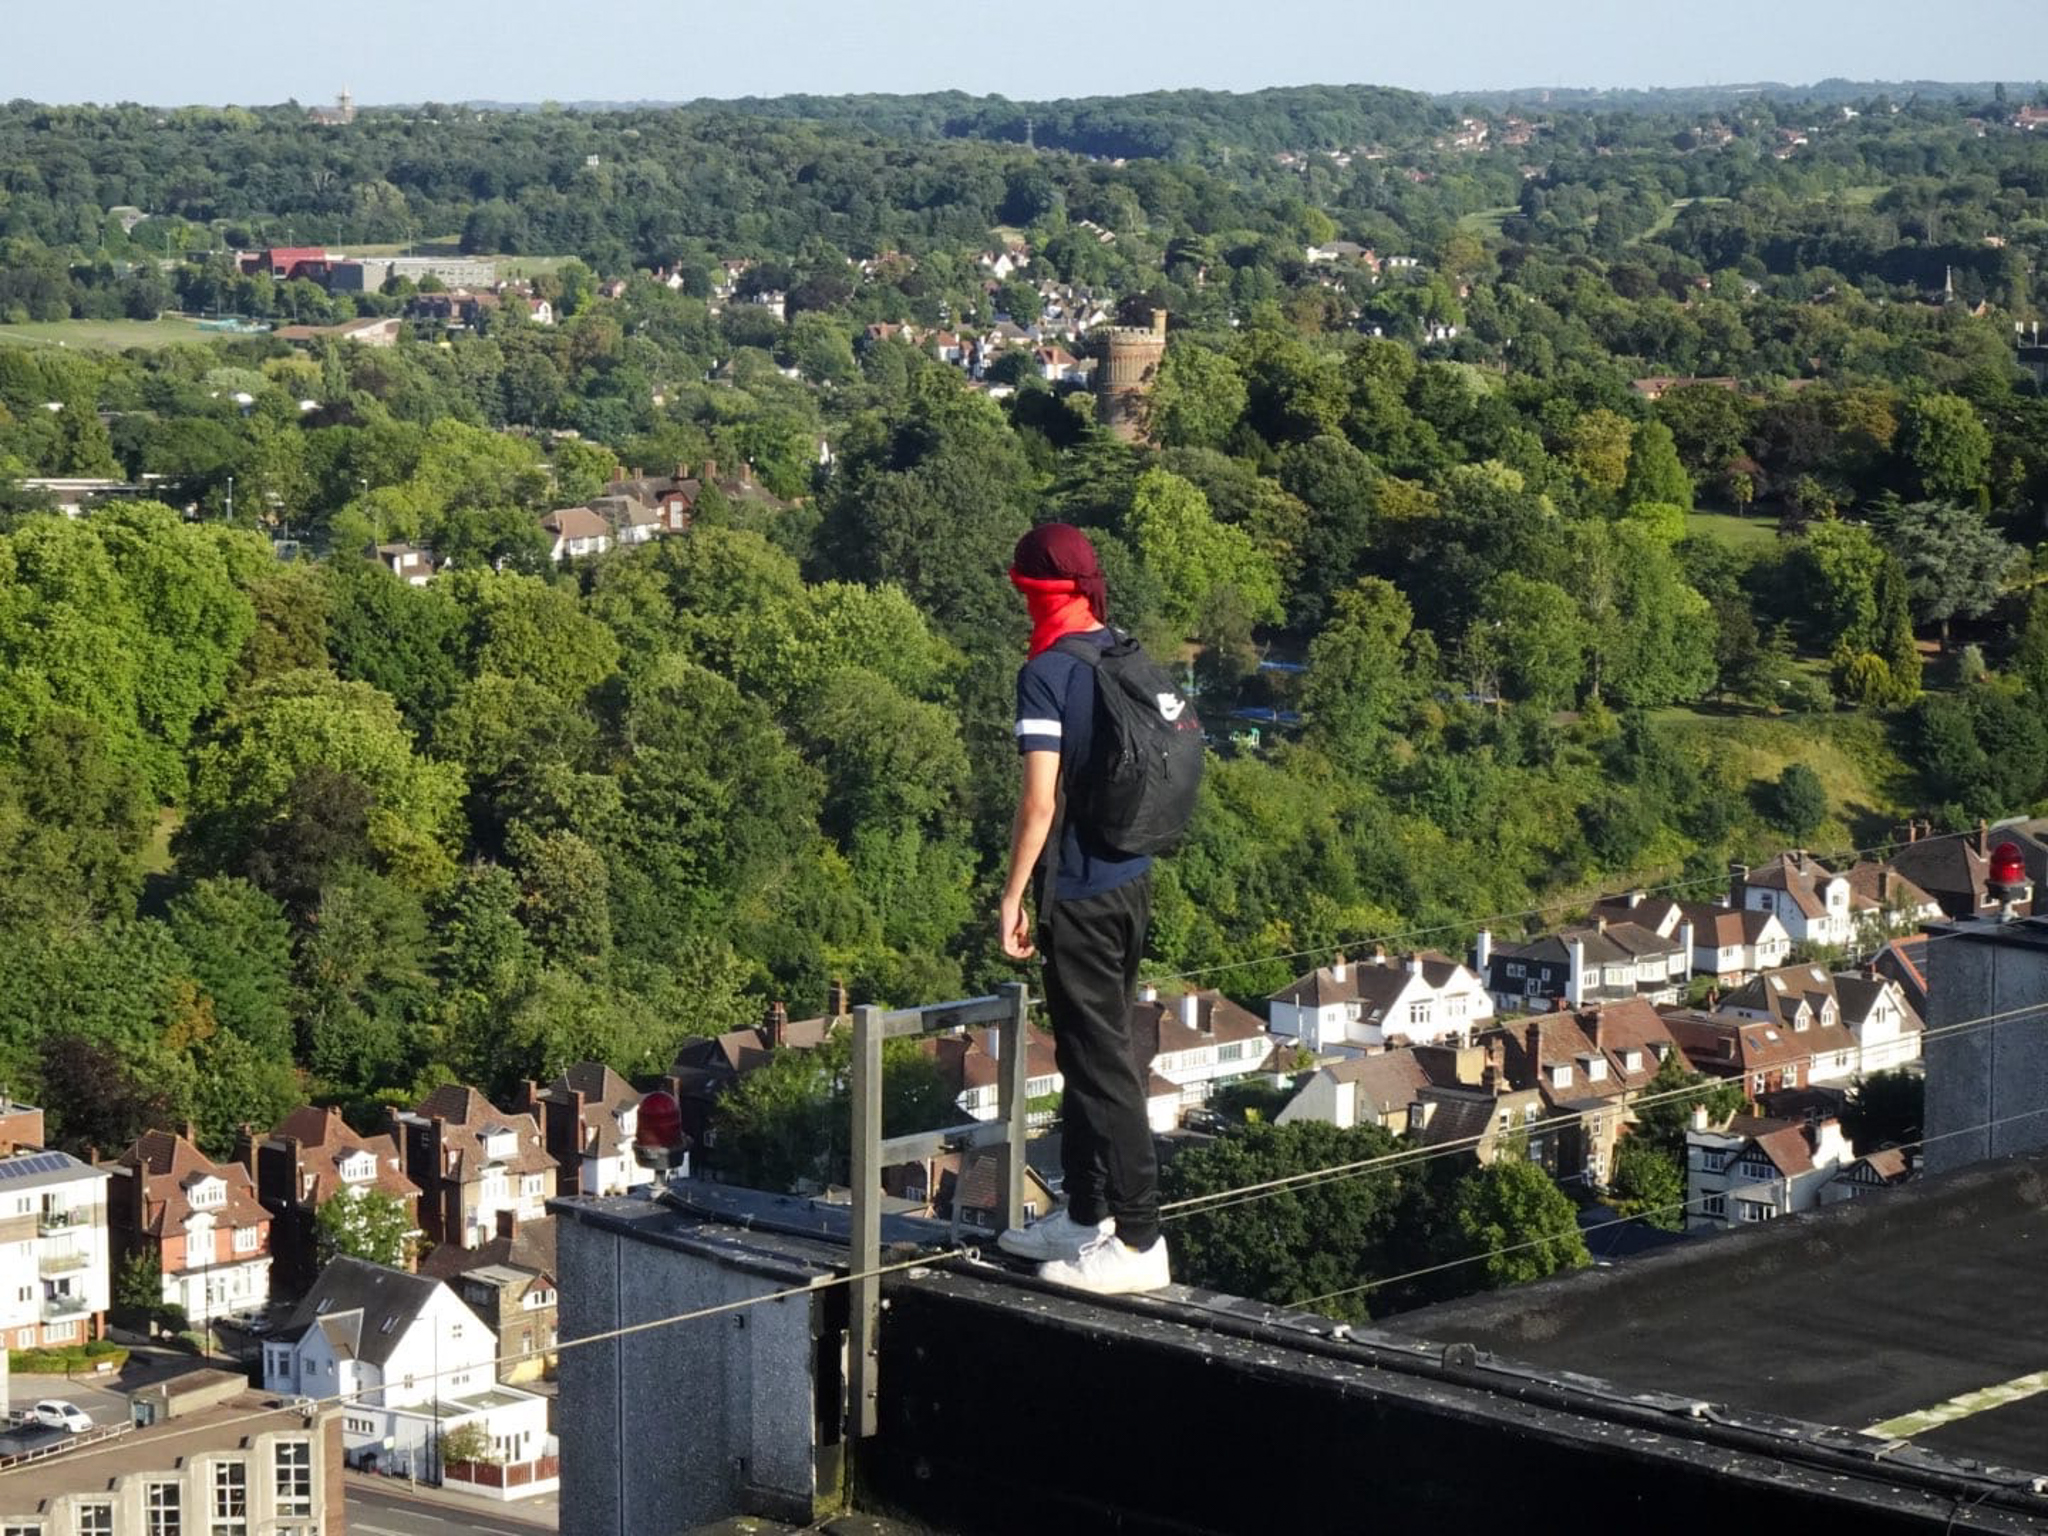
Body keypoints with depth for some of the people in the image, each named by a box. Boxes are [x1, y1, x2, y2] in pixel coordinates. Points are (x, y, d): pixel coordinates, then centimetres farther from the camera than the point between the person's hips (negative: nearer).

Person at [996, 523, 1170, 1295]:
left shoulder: (1048, 673, -17)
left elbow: (1040, 801, -20)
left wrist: (1013, 895, -12)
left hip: (1079, 891, -8)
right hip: (1133, 881, 8)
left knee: (1102, 1062, -3)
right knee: (1089, 1050, 18)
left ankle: (1138, 1240, 0)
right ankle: (1085, 1216, 28)